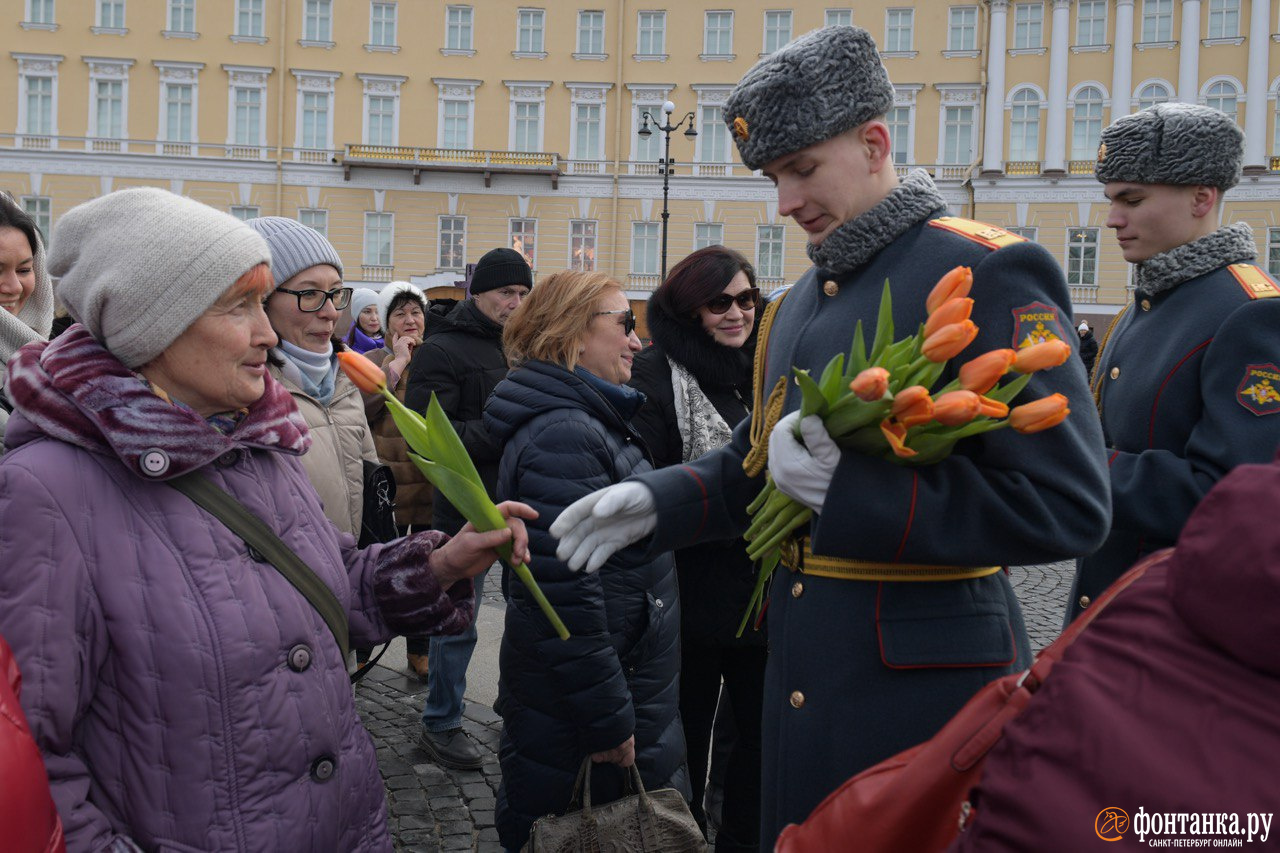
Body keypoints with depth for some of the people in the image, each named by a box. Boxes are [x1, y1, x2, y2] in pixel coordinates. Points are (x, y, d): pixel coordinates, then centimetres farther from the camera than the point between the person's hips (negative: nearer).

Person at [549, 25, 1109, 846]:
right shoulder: (796, 307, 12)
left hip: (925, 686, -7)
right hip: (803, 676, 8)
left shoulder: (987, 276, -14)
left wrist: (849, 492, -23)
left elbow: (1066, 504, -21)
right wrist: (657, 501, 3)